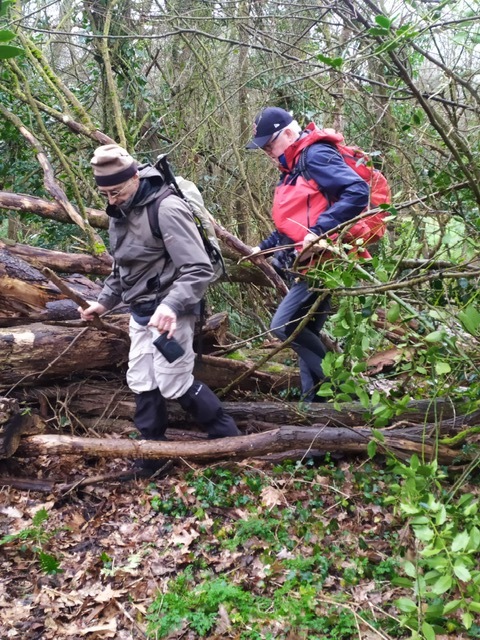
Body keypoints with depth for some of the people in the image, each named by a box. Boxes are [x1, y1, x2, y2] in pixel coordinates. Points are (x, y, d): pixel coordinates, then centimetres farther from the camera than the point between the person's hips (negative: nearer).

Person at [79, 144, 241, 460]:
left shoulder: (166, 209, -21)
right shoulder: (120, 212, 8)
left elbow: (199, 269, -26)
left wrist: (171, 305, -37)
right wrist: (104, 302, 16)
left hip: (169, 312, -9)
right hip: (140, 313, 9)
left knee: (174, 384, -4)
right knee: (141, 383, 10)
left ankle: (229, 438, 14)